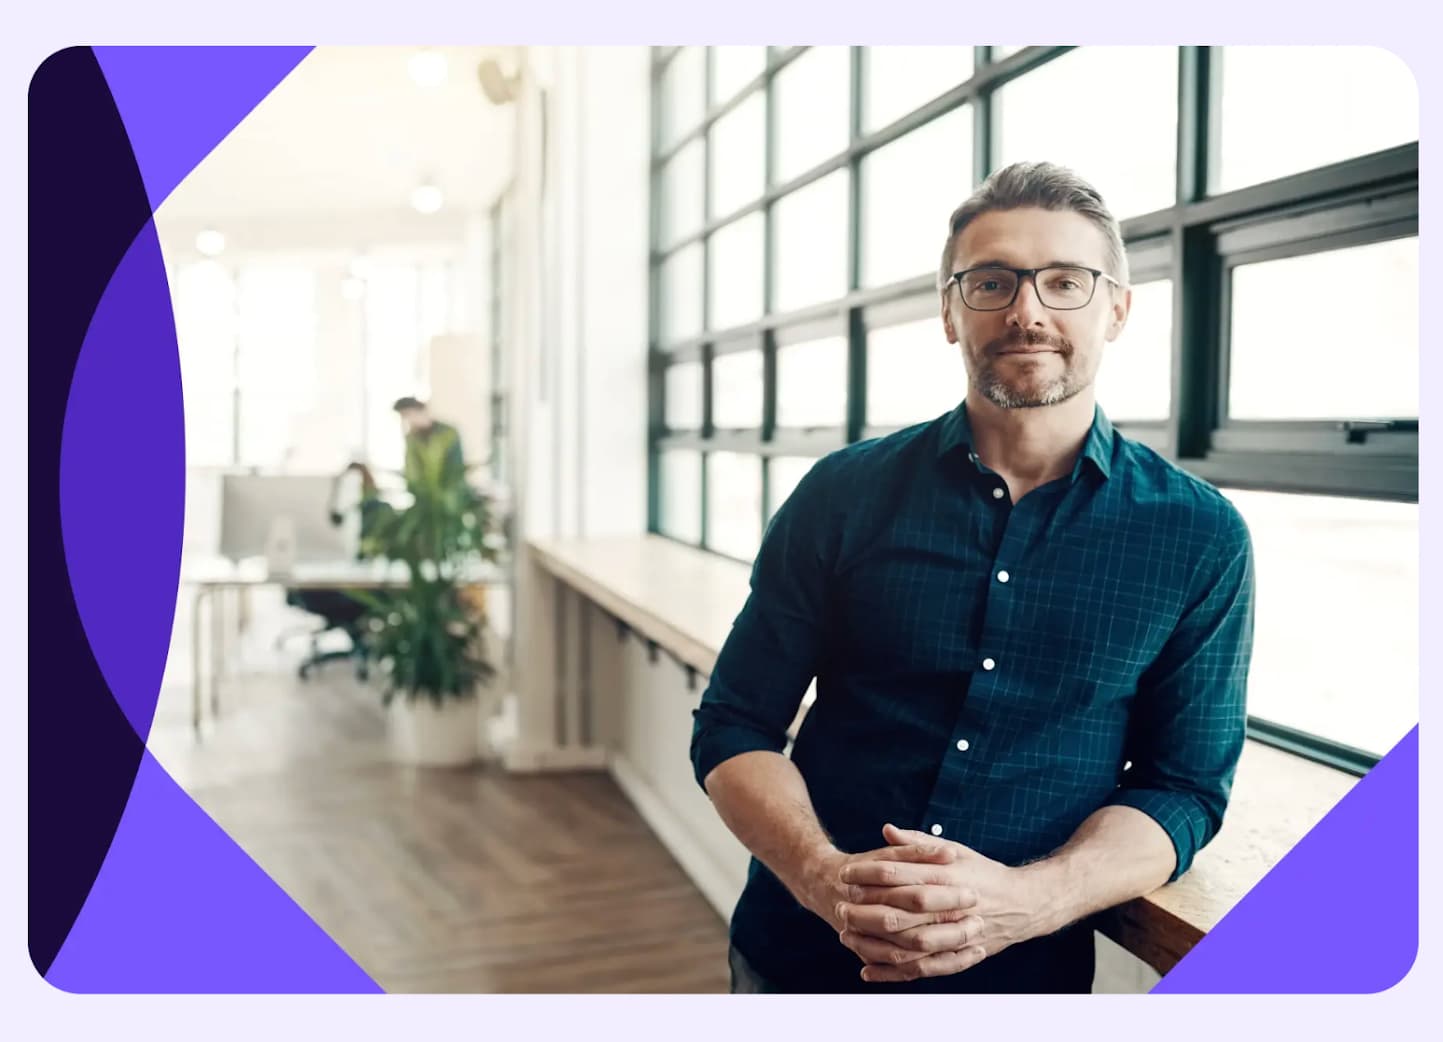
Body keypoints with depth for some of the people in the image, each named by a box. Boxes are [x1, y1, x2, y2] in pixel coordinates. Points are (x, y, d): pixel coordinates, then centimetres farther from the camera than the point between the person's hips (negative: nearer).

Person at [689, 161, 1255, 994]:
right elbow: (734, 728, -2)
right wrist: (822, 874, -21)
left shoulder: (1201, 539, -5)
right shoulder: (846, 494, -5)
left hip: (1025, 973, 0)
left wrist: (1019, 903, -22)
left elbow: (1185, 786, -4)